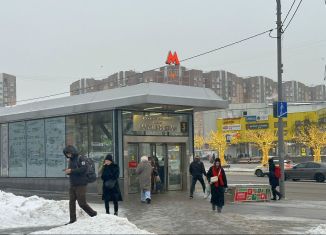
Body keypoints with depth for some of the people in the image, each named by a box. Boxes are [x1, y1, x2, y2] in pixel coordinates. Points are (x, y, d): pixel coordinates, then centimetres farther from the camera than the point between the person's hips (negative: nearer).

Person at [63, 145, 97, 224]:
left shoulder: (80, 158, -9)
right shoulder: (70, 160, 14)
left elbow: (84, 169, -22)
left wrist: (71, 171, -23)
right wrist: (67, 171, -3)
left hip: (81, 184, -8)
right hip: (72, 185, 8)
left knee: (82, 203, -6)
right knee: (71, 202, 4)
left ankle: (93, 214, 13)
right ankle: (72, 219, 9)